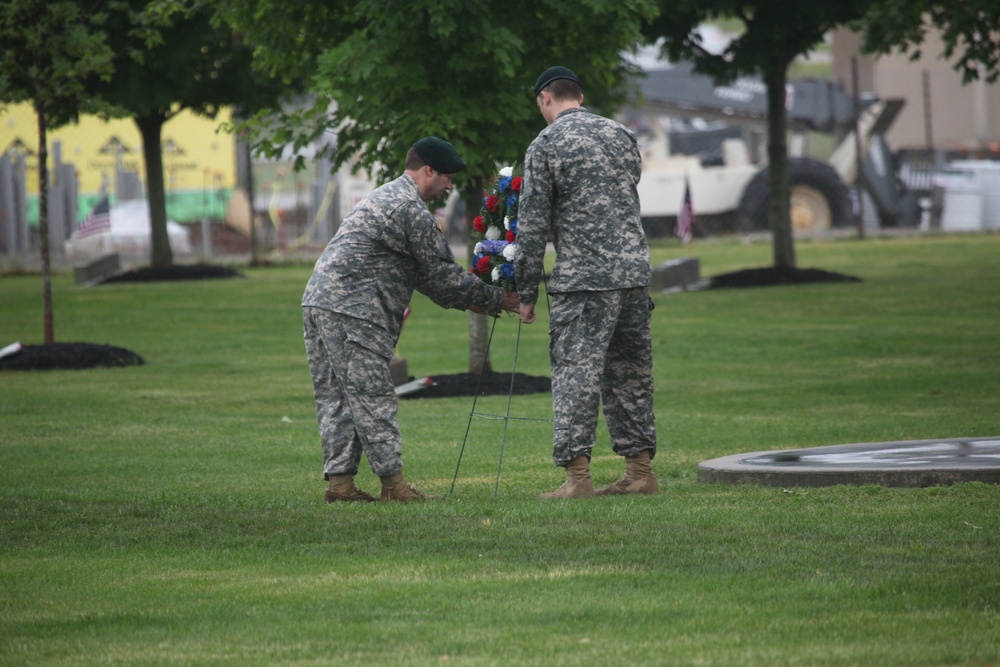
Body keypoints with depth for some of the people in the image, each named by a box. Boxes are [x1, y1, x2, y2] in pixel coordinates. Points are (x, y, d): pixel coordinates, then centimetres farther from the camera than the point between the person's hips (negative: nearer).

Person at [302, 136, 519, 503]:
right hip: (351, 309, -10)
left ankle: (339, 480, 8)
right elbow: (440, 273, -7)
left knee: (335, 397, 8)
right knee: (371, 397, -8)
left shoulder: (386, 197, 24)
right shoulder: (412, 209, -9)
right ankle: (393, 482, -7)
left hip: (319, 299, 10)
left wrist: (467, 300, 24)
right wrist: (492, 299, 3)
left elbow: (424, 273, 29)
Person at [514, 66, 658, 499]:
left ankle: (577, 476, -10)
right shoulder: (621, 135, 14)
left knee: (575, 374, -4)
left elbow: (534, 226, -5)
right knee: (630, 374, 12)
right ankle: (640, 471, 14)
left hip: (581, 279, -6)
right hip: (634, 272, 6)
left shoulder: (545, 145, -3)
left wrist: (526, 293, 1)